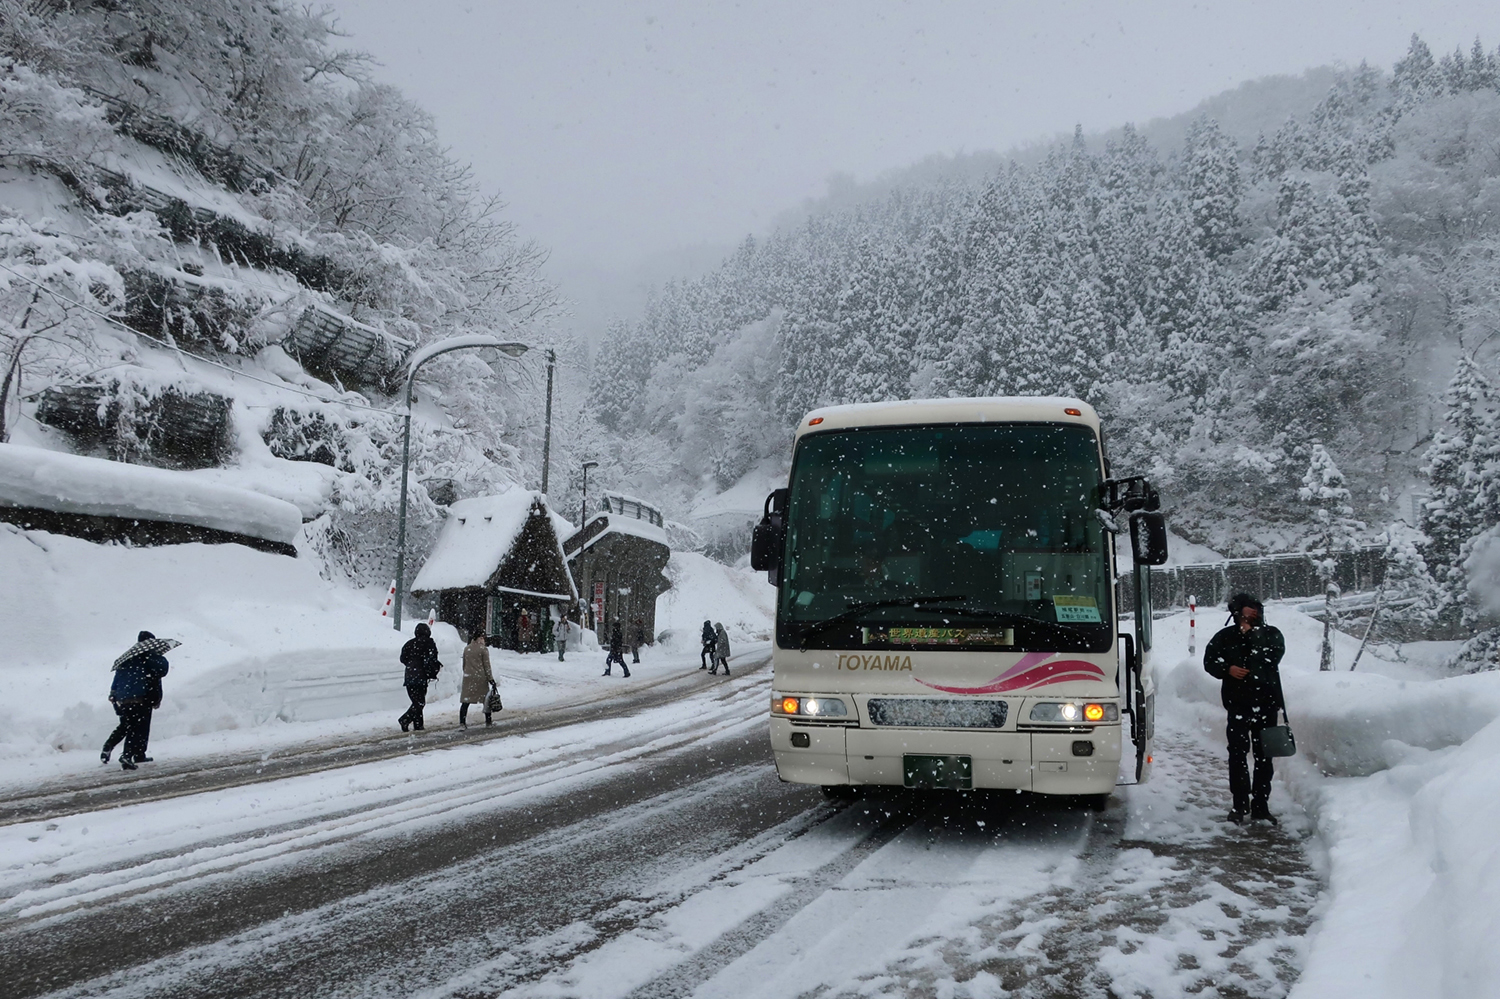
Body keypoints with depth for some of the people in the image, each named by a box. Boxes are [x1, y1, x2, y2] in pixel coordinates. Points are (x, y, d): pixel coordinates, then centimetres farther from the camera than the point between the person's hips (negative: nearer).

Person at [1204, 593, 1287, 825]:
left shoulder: (1271, 634, 3)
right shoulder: (1226, 636, 3)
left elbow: (1272, 657, -15)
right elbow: (1209, 661, 6)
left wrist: (1251, 634, -15)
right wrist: (1228, 669, -13)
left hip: (1266, 703, 1)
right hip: (1238, 704, 0)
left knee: (1264, 756, 6)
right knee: (1237, 754, 0)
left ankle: (1260, 805, 14)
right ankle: (1240, 804, 8)